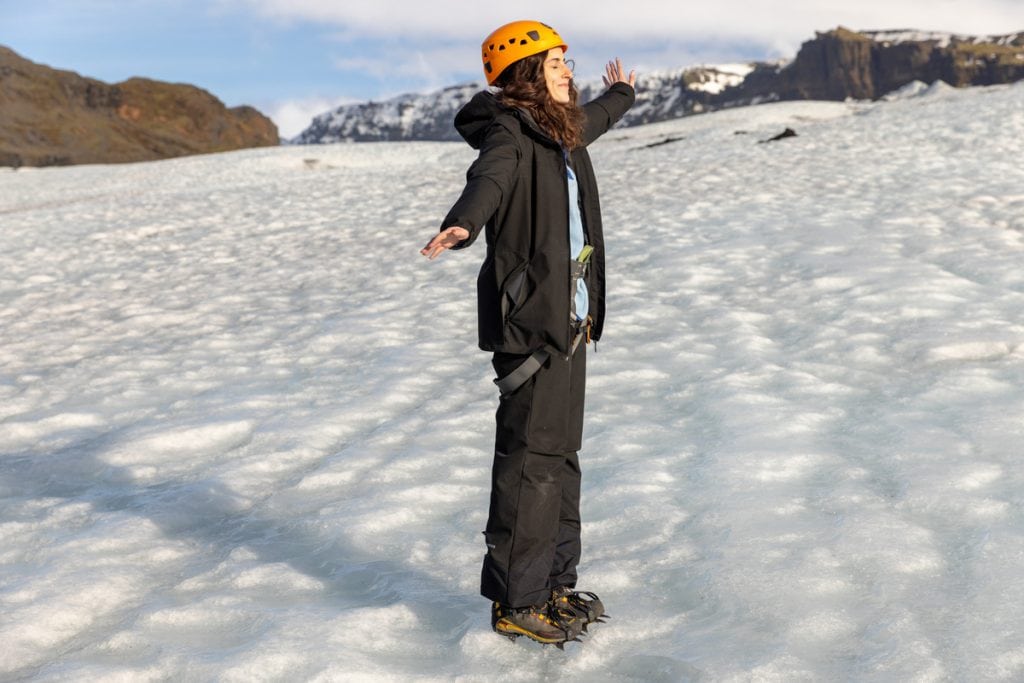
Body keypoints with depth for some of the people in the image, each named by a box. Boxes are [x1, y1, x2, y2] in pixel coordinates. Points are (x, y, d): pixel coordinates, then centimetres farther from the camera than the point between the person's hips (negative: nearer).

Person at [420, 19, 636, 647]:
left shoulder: (559, 130, 16)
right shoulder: (508, 132, -12)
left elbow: (594, 120, 41)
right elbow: (489, 180, -35)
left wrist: (622, 94, 61)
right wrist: (462, 226, -56)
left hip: (569, 319, 10)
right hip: (529, 319, -10)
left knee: (561, 455, 15)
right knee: (531, 461, -6)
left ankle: (555, 583, 27)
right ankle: (515, 602, 5)